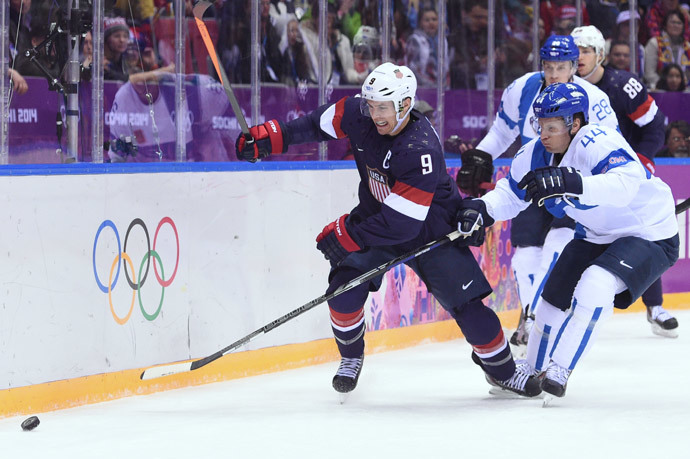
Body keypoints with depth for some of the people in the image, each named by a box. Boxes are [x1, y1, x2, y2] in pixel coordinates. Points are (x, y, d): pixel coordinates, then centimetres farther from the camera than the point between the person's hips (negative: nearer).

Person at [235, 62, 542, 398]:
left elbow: (402, 223, -36)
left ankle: (501, 370, 16)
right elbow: (319, 123, 3)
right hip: (377, 215, 5)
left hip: (428, 228, -5)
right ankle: (351, 356, 17)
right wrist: (269, 137, -5)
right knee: (345, 291, -13)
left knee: (466, 304, -8)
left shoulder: (421, 151, -36)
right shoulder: (361, 115, -18)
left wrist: (348, 235, -30)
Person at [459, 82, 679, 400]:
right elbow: (511, 193, 7)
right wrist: (482, 209, -14)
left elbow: (625, 184, -51)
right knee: (555, 297, 12)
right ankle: (533, 371, 36)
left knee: (594, 287, -28)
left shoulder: (598, 143, -33)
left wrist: (570, 183, -62)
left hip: (648, 234, -8)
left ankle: (559, 370, -15)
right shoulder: (537, 154, -8)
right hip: (597, 236, 8)